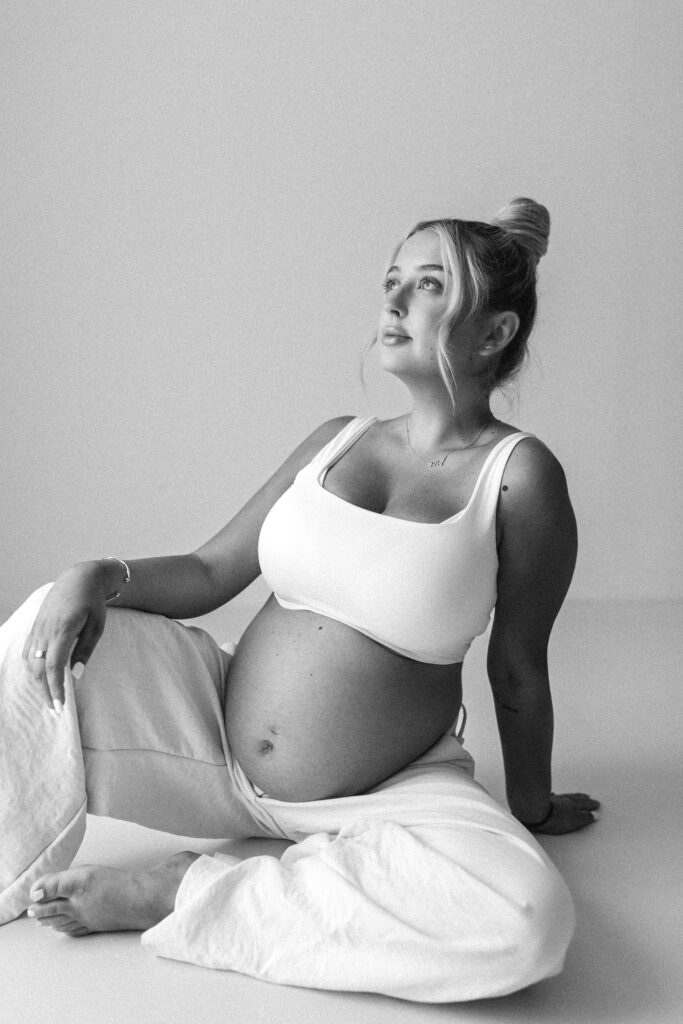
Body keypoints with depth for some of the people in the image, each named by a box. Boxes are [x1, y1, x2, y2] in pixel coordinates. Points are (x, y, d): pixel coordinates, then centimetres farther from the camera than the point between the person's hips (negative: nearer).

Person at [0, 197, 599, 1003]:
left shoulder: (519, 476, -11)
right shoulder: (339, 440, 3)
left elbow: (517, 671, -4)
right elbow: (211, 572, 5)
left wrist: (533, 808, 8)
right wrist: (101, 576, -13)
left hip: (385, 790, -3)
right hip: (216, 728, 3)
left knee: (530, 920, -31)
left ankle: (176, 897, -22)